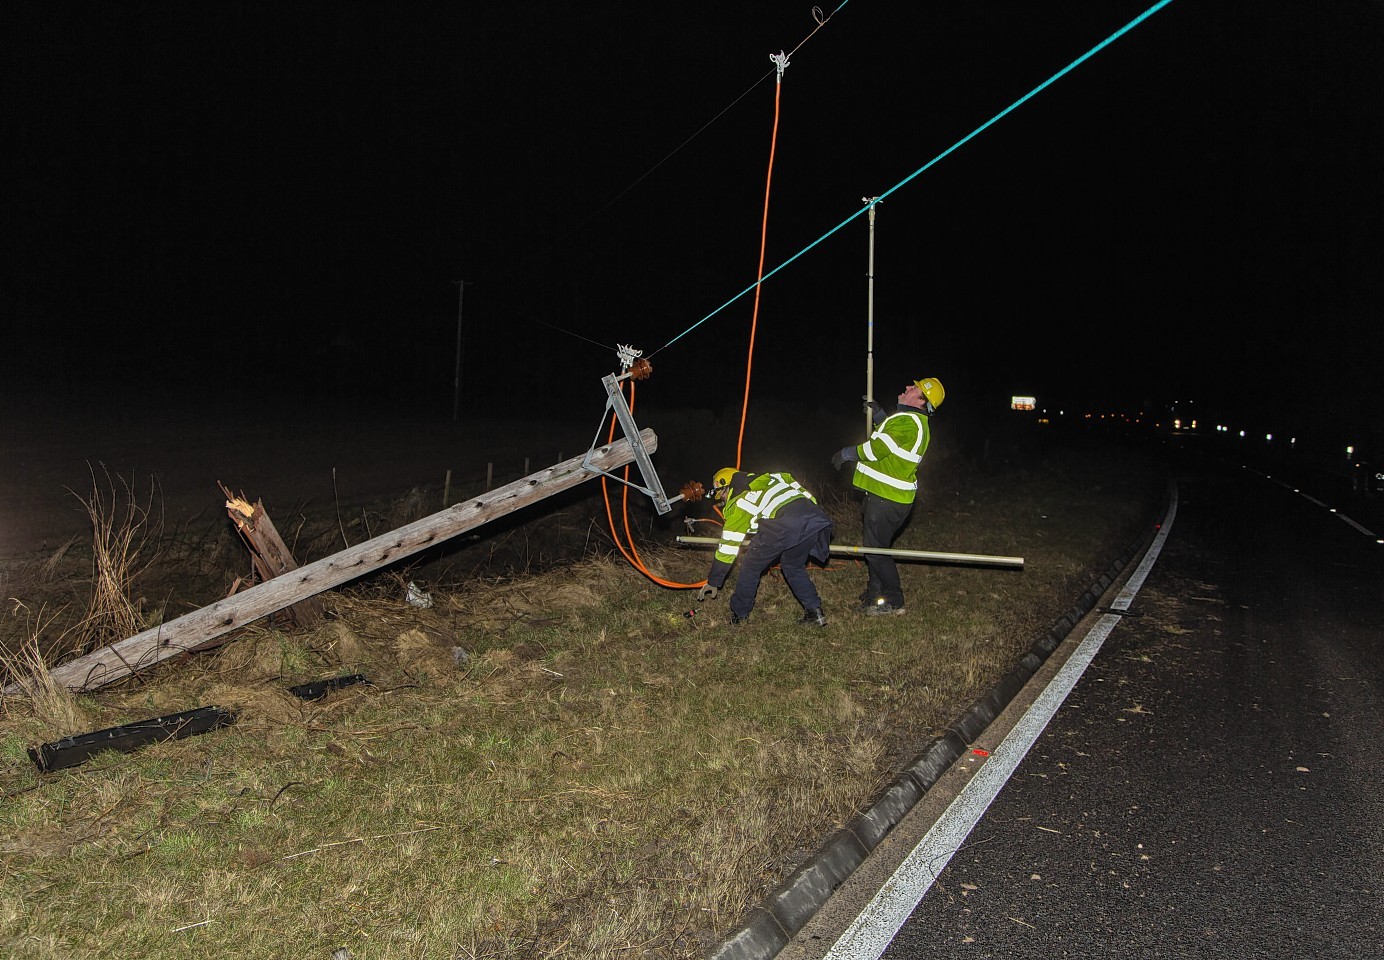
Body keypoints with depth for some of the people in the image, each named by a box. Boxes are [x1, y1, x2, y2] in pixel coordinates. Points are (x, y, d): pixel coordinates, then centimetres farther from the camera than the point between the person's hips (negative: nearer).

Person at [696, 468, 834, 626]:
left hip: (783, 525, -6)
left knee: (751, 567, 16)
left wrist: (713, 583, 24)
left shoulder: (735, 504, 16)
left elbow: (727, 548, 16)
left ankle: (739, 615, 25)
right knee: (794, 566, 29)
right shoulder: (763, 479, 31)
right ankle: (815, 612, 24)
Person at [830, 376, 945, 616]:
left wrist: (847, 453, -8)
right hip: (884, 494, 11)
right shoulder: (915, 421, 14)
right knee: (875, 546, 20)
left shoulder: (909, 423, -21)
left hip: (887, 499, -11)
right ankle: (875, 592, 32)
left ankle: (893, 601, 8)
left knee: (875, 549, -3)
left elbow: (878, 449, -22)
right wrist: (880, 416, 19)